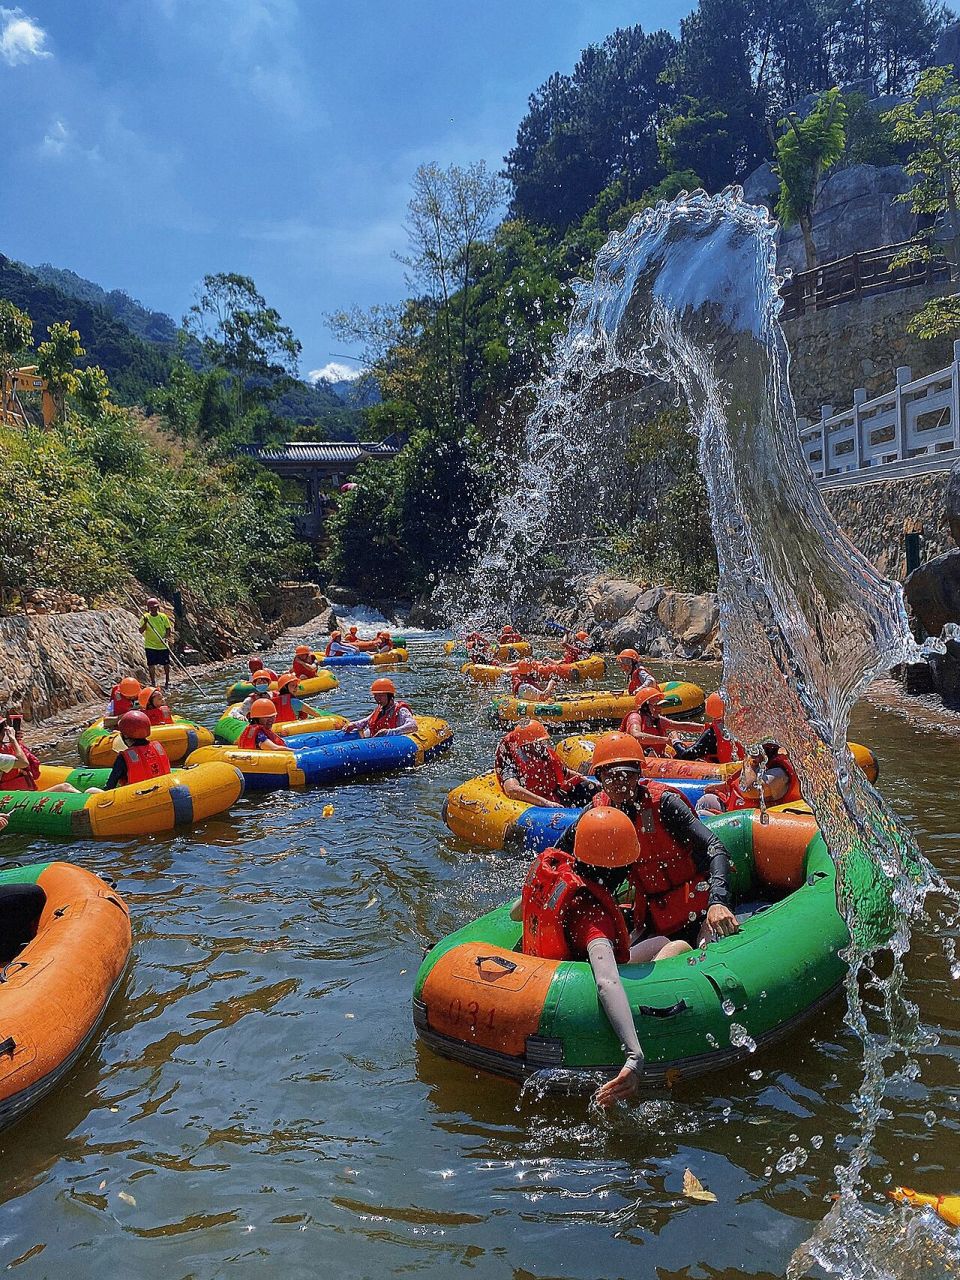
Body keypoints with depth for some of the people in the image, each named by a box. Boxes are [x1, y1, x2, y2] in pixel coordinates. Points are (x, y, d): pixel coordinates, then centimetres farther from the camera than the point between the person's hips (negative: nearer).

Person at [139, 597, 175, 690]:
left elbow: (168, 629, 5)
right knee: (151, 665, 2)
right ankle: (153, 682, 17)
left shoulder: (163, 617, 0)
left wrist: (166, 637, -13)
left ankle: (167, 682, 24)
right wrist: (145, 623, -27)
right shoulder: (145, 617, -4)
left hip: (163, 646, 1)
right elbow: (141, 631, -11)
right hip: (150, 645, -1)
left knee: (166, 664, 7)